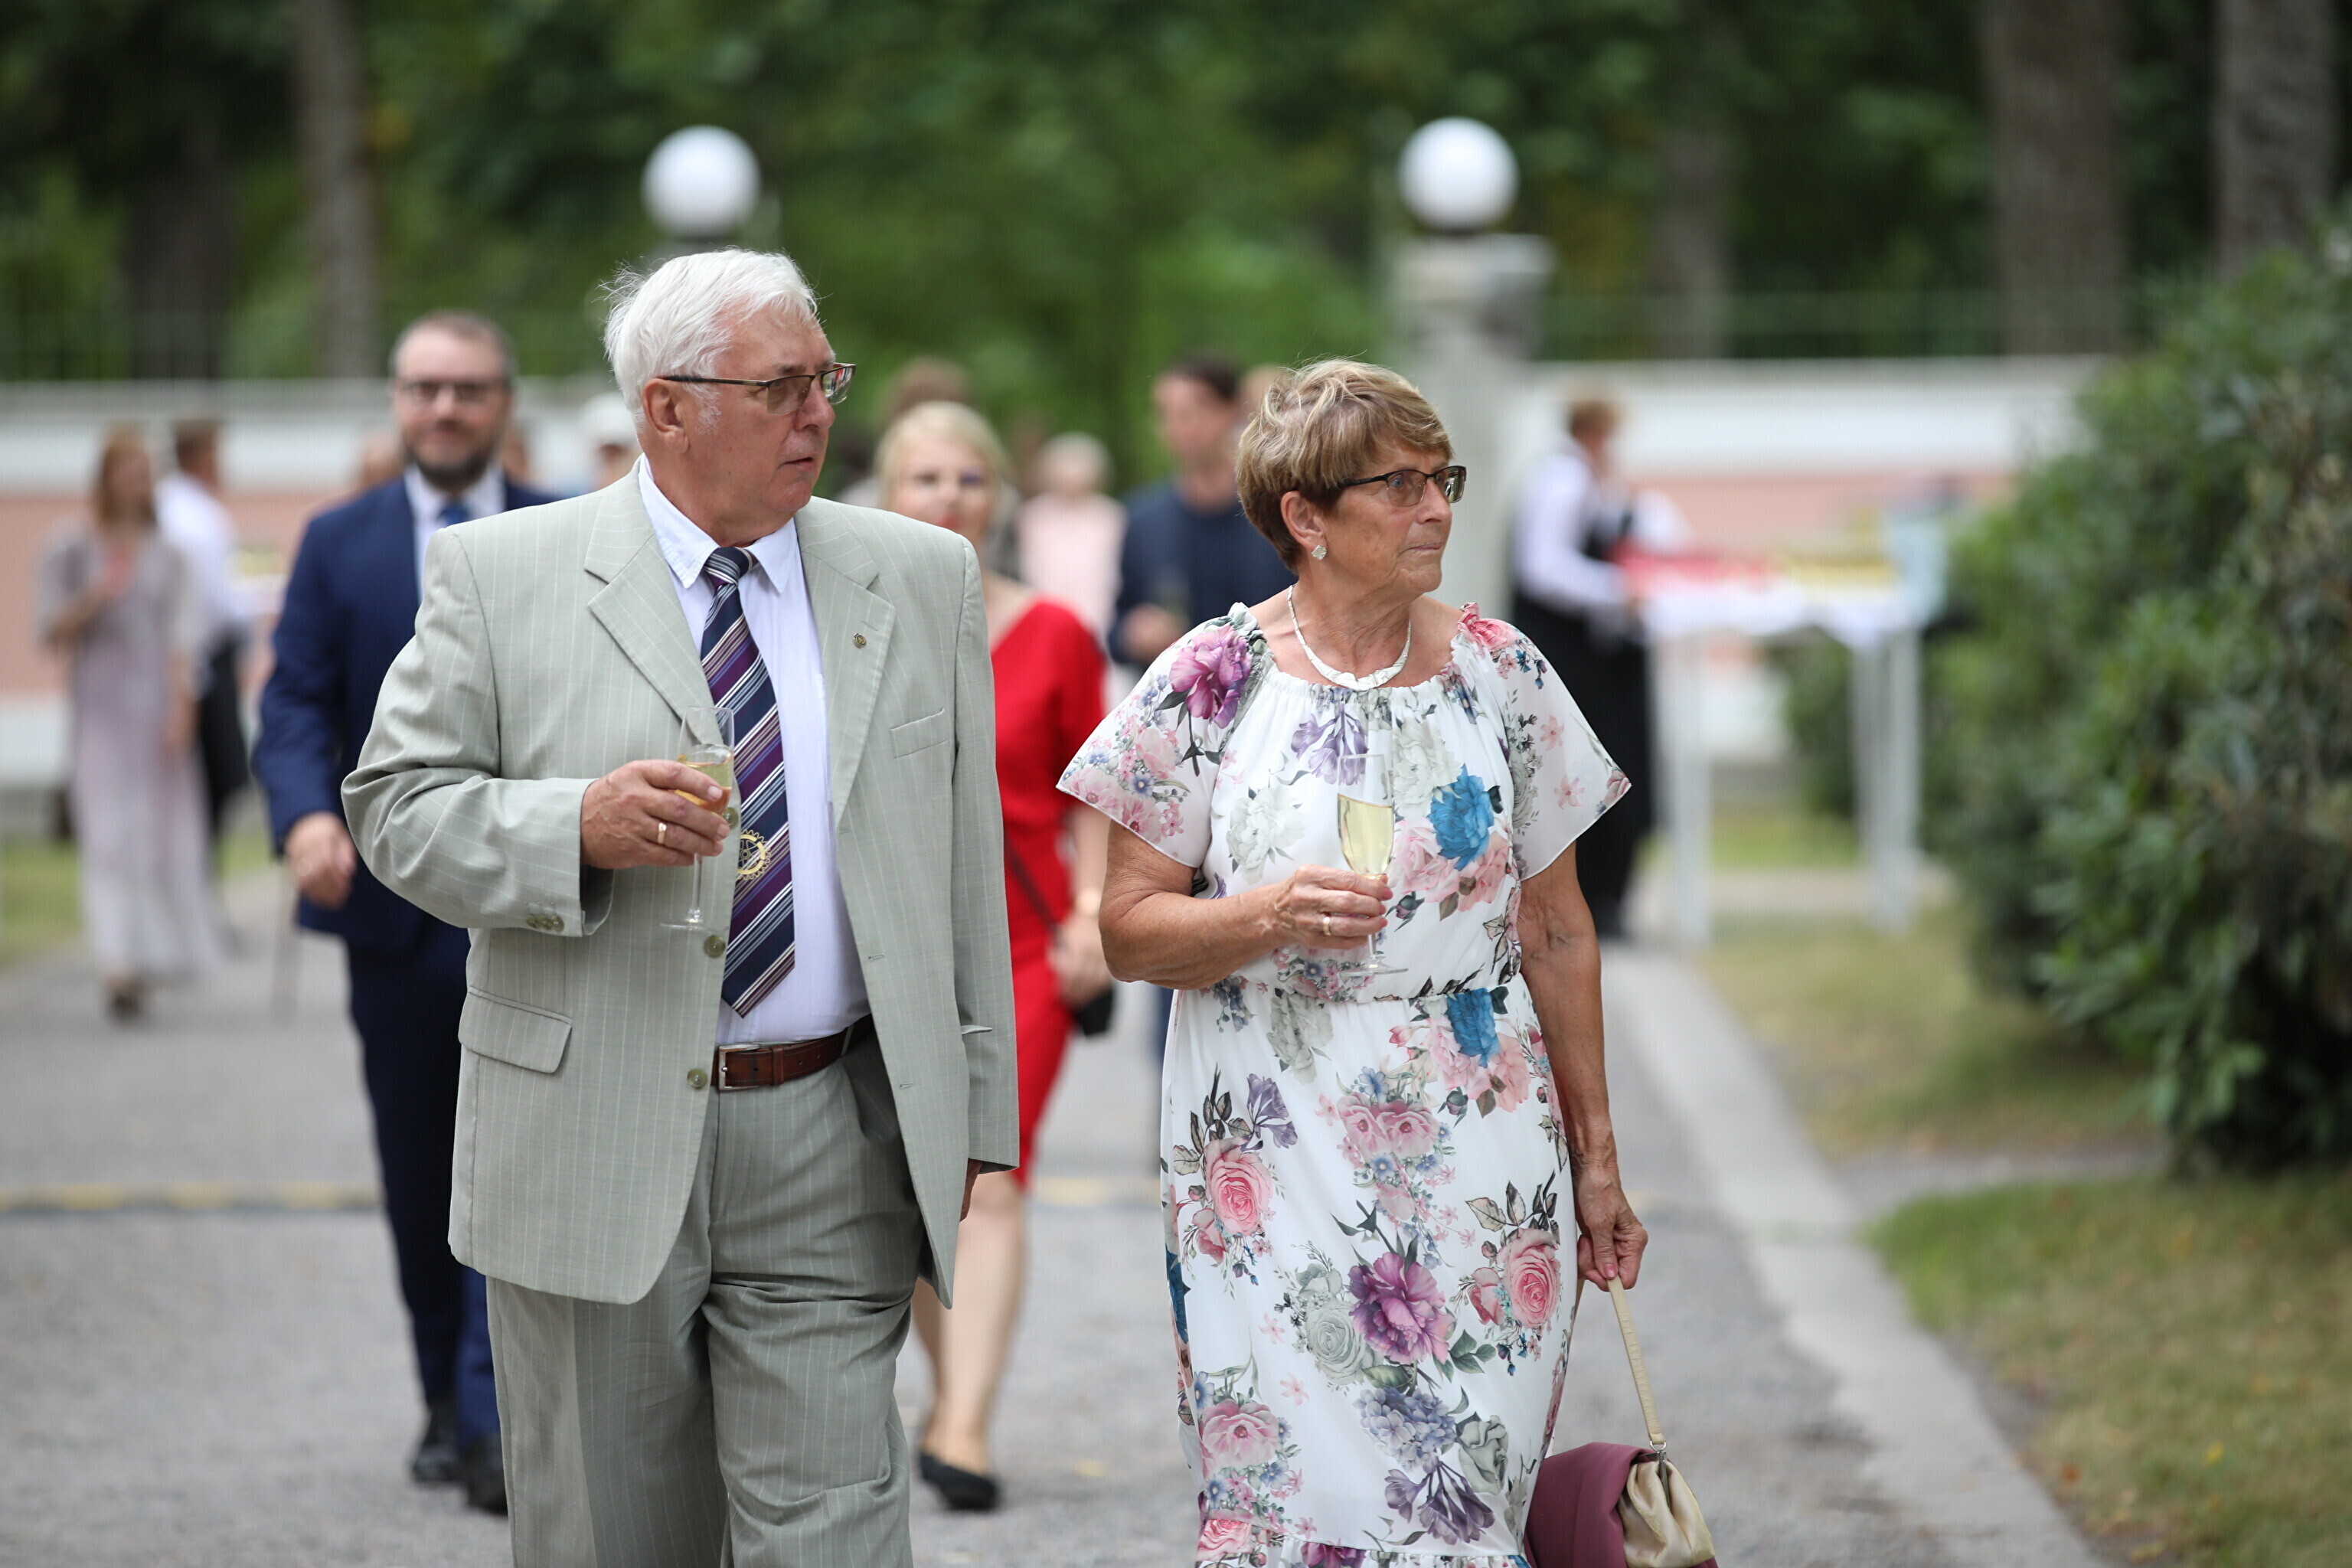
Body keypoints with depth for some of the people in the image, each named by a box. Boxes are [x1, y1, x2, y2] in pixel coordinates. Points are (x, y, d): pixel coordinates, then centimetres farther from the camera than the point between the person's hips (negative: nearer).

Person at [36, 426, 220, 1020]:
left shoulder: (168, 554, 6)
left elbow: (183, 635, 2)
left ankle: (153, 959, 20)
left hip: (156, 705, 2)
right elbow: (53, 632, 1)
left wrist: (180, 704, -11)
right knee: (109, 835, -12)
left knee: (162, 833, 3)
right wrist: (93, 600, -16)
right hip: (99, 709, -2)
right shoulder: (71, 549, 3)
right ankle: (119, 970, -20)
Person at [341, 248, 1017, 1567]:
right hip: (589, 1148, -1)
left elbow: (967, 869, 10)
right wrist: (580, 825, -20)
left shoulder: (924, 580, 8)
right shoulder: (500, 576, 1)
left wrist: (975, 1120, 7)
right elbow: (399, 806, -1)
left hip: (831, 1160, 1)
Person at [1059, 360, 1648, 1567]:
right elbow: (1129, 929, 0)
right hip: (1274, 1175, -1)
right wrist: (1270, 916, -19)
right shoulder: (1213, 679, -1)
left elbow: (1556, 930, 11)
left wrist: (1596, 1159, 11)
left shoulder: (1497, 673, 6)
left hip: (1478, 1167, 2)